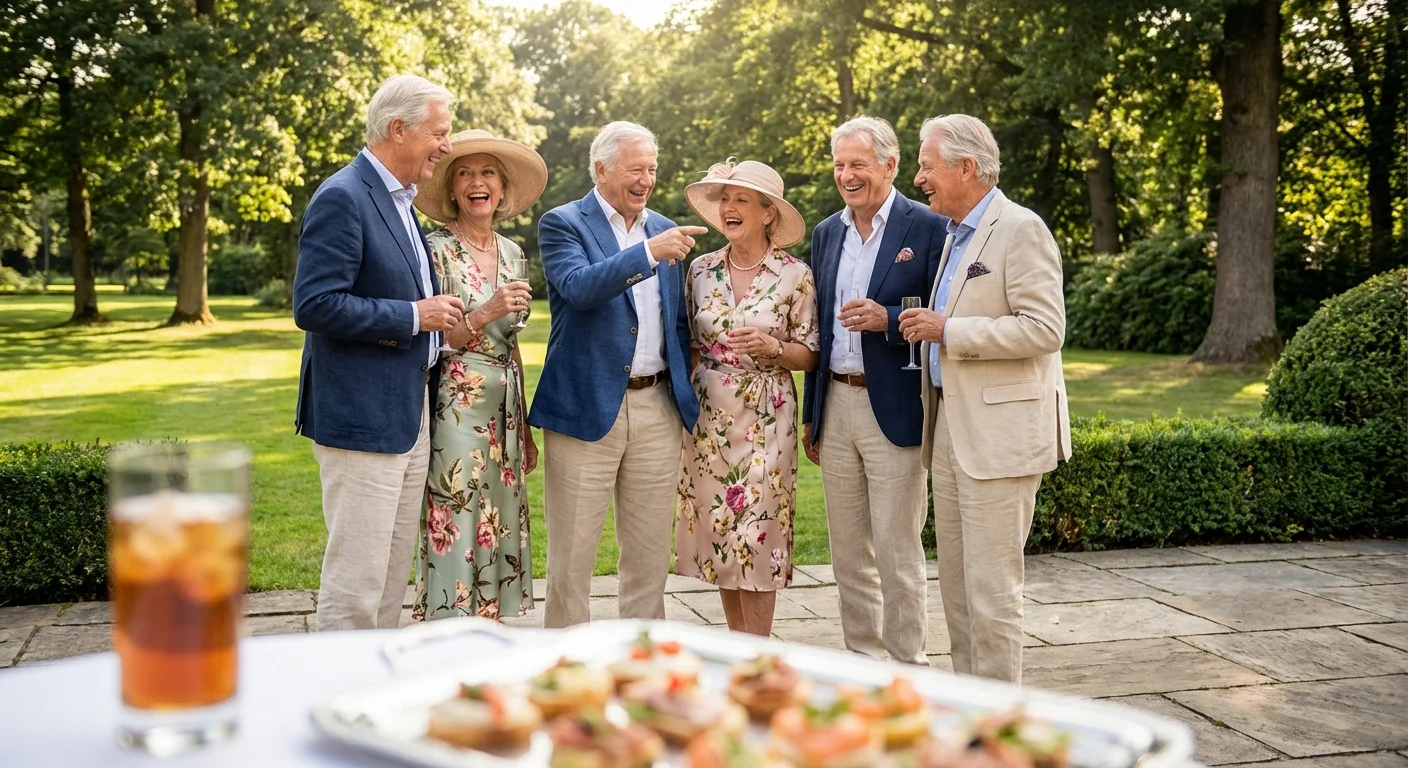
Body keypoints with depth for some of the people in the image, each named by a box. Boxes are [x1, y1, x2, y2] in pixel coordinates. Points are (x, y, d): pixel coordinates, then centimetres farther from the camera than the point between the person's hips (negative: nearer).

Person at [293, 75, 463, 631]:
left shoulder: (399, 201, 17)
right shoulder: (341, 199, -14)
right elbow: (315, 306, -22)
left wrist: (437, 310, 10)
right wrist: (414, 315, -17)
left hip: (410, 413, 10)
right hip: (361, 416, -10)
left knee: (393, 576, 15)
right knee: (355, 581, -4)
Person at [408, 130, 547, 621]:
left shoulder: (511, 253, 13)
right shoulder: (437, 250, -6)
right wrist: (485, 313, -20)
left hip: (504, 412, 6)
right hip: (456, 408, -6)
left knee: (498, 531, 8)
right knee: (457, 534, -6)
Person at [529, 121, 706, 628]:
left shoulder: (664, 230, 14)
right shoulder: (562, 224, -1)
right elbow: (578, 287, -21)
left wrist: (684, 393, 13)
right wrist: (649, 252, -28)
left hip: (657, 409, 5)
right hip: (586, 409, -4)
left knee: (650, 553, 11)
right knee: (571, 555, 2)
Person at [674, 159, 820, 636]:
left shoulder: (795, 275, -4)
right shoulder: (701, 270, 6)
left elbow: (810, 355, 0)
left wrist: (773, 348, -19)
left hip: (765, 419, -3)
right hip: (709, 417, 4)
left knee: (757, 531, -3)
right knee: (717, 527, 7)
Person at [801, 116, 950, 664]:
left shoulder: (928, 228, -6)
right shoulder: (826, 234, 14)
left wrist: (887, 318, -23)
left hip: (894, 409, -6)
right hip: (835, 407, 6)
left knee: (897, 549, -2)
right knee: (847, 549, 12)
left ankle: (907, 669, 10)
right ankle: (861, 657, 24)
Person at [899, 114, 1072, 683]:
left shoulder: (1020, 230, -10)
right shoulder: (953, 236, 18)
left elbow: (1045, 329, -20)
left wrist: (946, 330, -18)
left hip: (999, 435, -9)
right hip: (950, 432, 9)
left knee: (990, 586, -5)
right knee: (955, 583, 14)